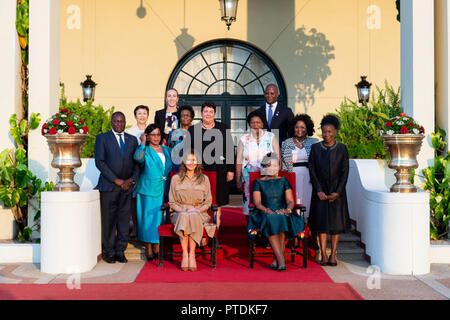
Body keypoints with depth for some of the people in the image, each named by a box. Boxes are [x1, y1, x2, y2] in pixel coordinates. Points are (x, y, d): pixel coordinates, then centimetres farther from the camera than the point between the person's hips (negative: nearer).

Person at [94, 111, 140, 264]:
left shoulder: (132, 139, 15)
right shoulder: (102, 138, 3)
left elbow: (137, 163, 14)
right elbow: (99, 162, -5)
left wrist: (131, 180, -3)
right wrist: (117, 180, -10)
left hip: (127, 185, 3)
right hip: (109, 185, -3)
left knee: (124, 219, 4)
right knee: (108, 219, -1)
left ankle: (120, 251, 13)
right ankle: (108, 251, 11)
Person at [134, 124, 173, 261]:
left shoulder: (166, 150, 14)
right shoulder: (145, 151, -2)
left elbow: (174, 165, 24)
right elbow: (138, 158, -25)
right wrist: (143, 143, -16)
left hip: (163, 190, 5)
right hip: (148, 190, -4)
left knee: (160, 217, 7)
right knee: (148, 217, -1)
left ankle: (157, 247, 18)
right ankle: (149, 249, 8)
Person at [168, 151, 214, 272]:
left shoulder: (204, 179, 12)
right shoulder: (176, 178, 11)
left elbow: (208, 202, 10)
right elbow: (172, 202, 9)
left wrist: (197, 210, -9)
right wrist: (182, 210, -9)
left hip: (199, 213, 0)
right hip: (179, 213, 0)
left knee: (193, 216, -36)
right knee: (184, 216, -36)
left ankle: (191, 255, -37)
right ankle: (185, 254, -36)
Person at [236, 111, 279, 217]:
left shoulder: (271, 137, 6)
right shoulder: (244, 139, 9)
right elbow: (239, 162, 9)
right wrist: (238, 181, 5)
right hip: (248, 176, 1)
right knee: (249, 203, -5)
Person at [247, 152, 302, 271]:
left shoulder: (283, 181, 17)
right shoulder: (259, 182, 13)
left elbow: (290, 201, 10)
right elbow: (257, 203, 1)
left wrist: (287, 209, -13)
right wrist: (267, 210, -18)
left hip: (283, 214, 1)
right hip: (265, 215, -1)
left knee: (281, 219, -35)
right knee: (270, 221, -36)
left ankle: (277, 259, -34)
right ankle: (281, 259, -40)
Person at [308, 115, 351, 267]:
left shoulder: (342, 149, 0)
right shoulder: (315, 148, 1)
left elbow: (345, 172, -2)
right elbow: (312, 170, -1)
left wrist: (337, 192, -9)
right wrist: (319, 191, -9)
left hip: (337, 192, 0)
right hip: (320, 192, 0)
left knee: (336, 222, 3)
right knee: (321, 222, 0)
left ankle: (333, 255, 11)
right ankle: (323, 255, 6)